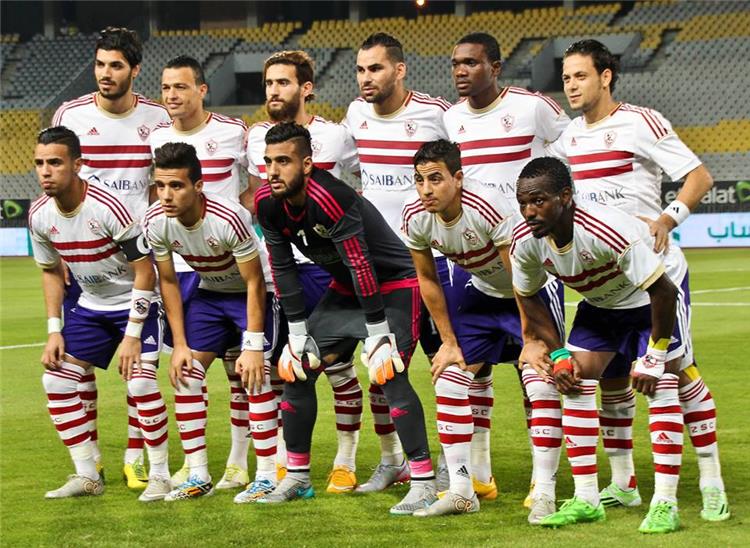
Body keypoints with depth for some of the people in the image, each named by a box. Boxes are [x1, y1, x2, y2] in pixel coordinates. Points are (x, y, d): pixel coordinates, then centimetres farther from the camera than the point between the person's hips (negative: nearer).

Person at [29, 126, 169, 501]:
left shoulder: (107, 209, -28)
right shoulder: (39, 215, -9)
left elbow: (144, 270, -22)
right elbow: (51, 271, 9)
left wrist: (132, 335, -22)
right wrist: (54, 331, 1)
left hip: (136, 303, -6)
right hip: (91, 307, 7)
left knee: (140, 382, -22)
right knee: (56, 381, -3)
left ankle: (160, 476, -6)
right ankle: (87, 476, 8)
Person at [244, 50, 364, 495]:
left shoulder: (335, 137, -4)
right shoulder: (257, 137, 8)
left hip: (325, 263, -4)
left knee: (338, 366, -1)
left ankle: (346, 464, 10)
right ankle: (285, 462, 17)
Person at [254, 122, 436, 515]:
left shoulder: (327, 197, -33)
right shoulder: (268, 204, -9)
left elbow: (361, 267, -30)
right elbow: (283, 268, 1)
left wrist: (378, 335, -27)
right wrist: (297, 333, 1)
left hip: (393, 285, -8)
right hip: (345, 288, 8)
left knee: (389, 375, -22)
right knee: (297, 368, 5)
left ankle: (424, 483, -16)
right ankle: (297, 478, 18)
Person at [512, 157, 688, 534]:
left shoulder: (608, 231, -41)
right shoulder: (525, 240, -21)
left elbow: (663, 290, -32)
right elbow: (528, 298, 0)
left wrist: (654, 357, -24)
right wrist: (558, 353, -7)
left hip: (651, 301, -6)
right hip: (599, 305, 6)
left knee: (660, 387, -16)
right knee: (574, 383, -5)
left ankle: (665, 503, -12)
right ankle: (586, 500, 3)